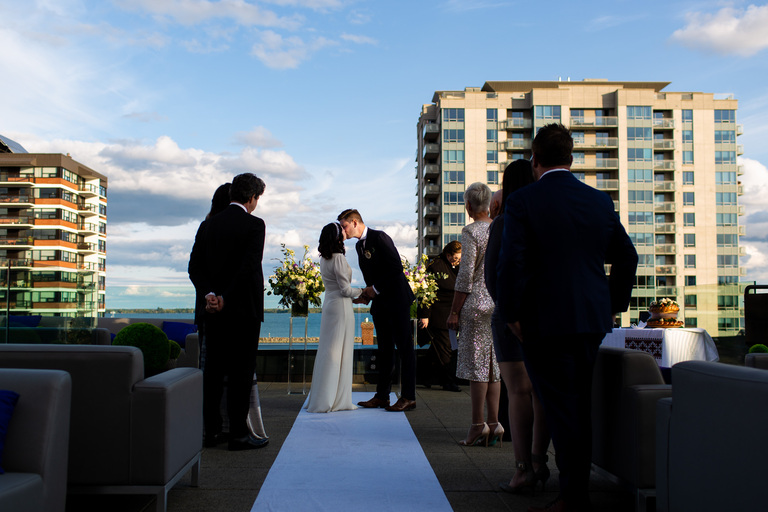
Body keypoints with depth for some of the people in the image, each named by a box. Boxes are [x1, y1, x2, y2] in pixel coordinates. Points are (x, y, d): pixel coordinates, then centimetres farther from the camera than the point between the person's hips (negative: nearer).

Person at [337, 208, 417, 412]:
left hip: (397, 299, -9)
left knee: (404, 348, -3)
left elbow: (396, 267, -18)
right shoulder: (359, 245, 15)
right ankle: (382, 396, 14)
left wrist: (376, 288, -13)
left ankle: (408, 397, -1)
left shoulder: (379, 237, -11)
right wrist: (366, 294, 3)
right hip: (380, 303, 9)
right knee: (384, 350, 10)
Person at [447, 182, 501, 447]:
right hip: (500, 302, 7)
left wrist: (454, 311, -9)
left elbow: (466, 274, -14)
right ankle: (494, 423, 12)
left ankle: (478, 425, 0)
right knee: (493, 364, 10)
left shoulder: (471, 231, -10)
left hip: (477, 303, -7)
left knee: (476, 364, -3)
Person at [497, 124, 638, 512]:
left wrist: (511, 315, -7)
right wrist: (614, 304, 20)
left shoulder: (522, 202, -8)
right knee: (583, 408, 15)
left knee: (561, 410, 1)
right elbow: (627, 257, 11)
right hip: (594, 320, 5)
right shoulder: (601, 201, 7)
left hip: (545, 322, -5)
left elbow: (510, 263, -16)